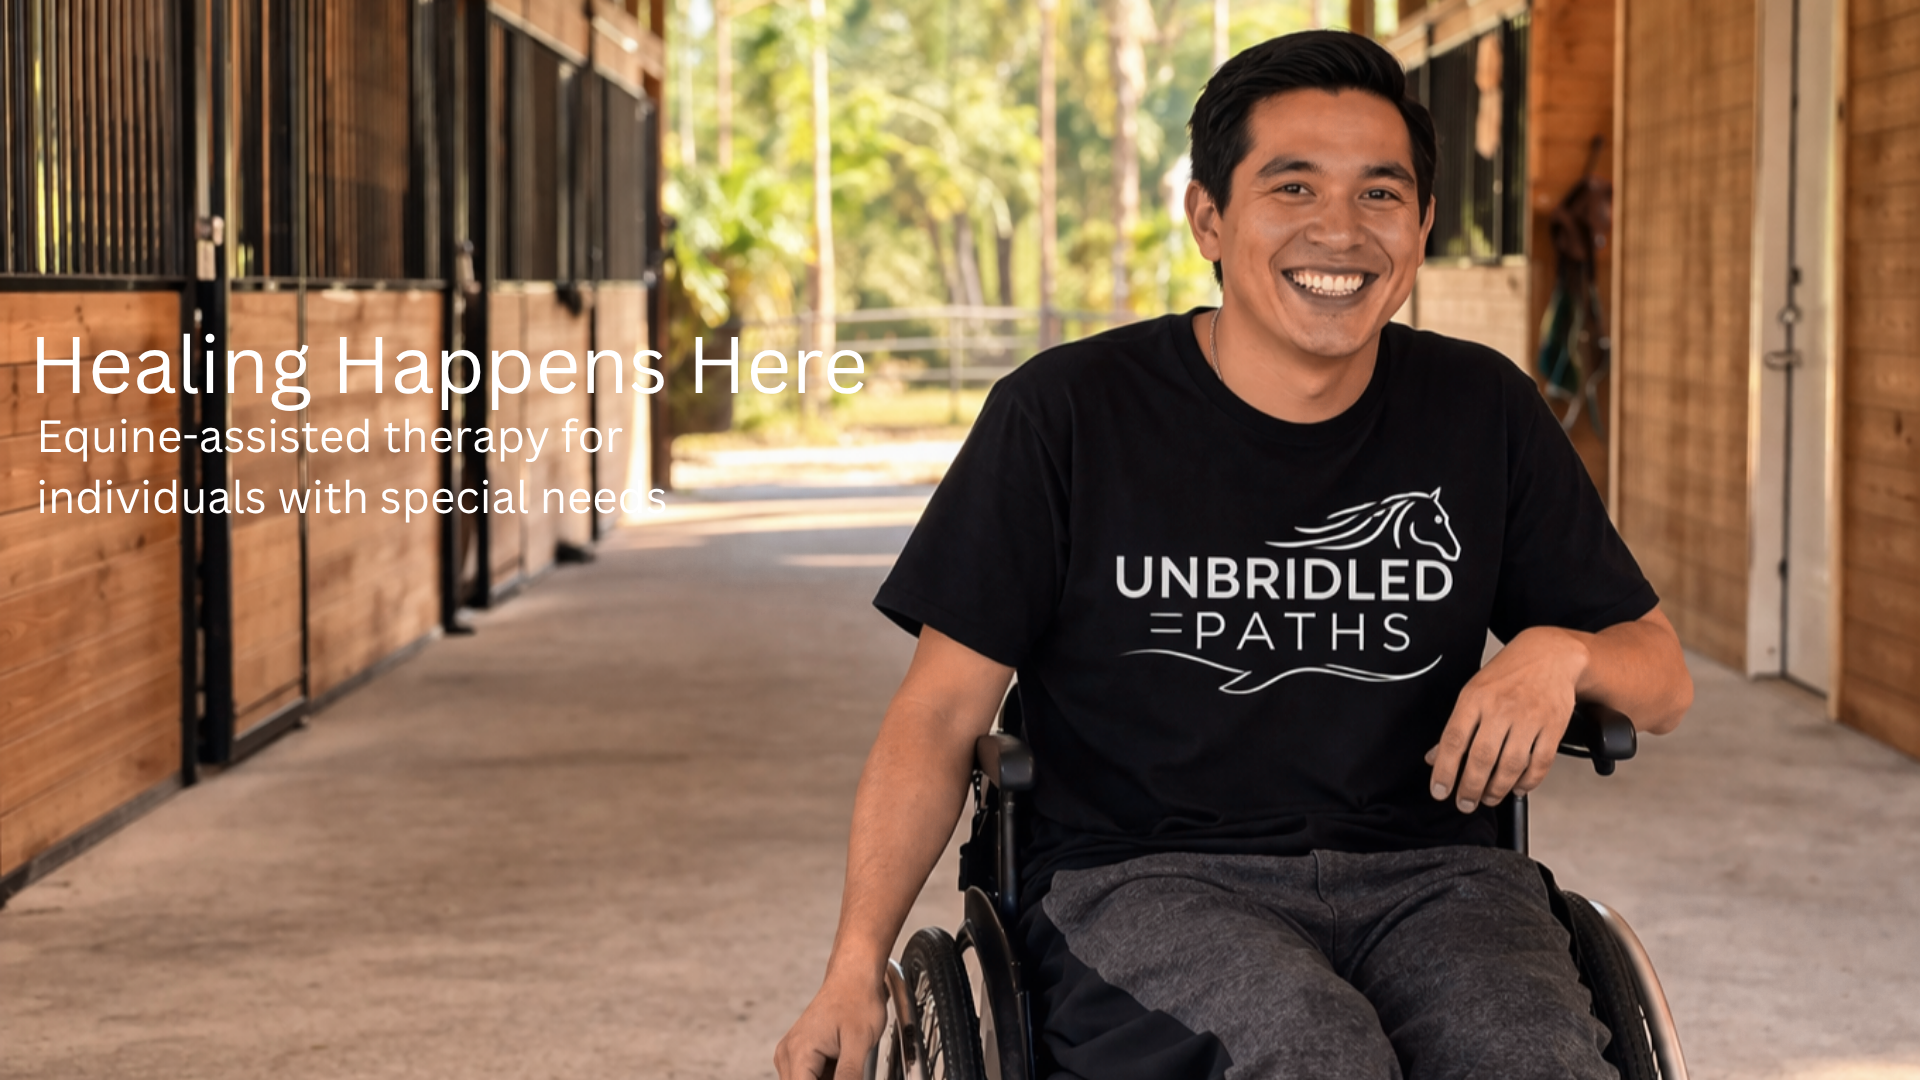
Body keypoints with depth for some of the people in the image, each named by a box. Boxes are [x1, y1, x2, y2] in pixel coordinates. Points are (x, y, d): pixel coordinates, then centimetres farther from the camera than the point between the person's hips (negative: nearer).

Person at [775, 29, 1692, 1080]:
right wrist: (855, 971, -11)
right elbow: (939, 716, 1)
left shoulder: (1483, 413, 10)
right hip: (1141, 879, -2)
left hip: (1423, 874, 2)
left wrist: (1558, 652, -8)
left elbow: (1662, 679, 16)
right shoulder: (1066, 418, 1)